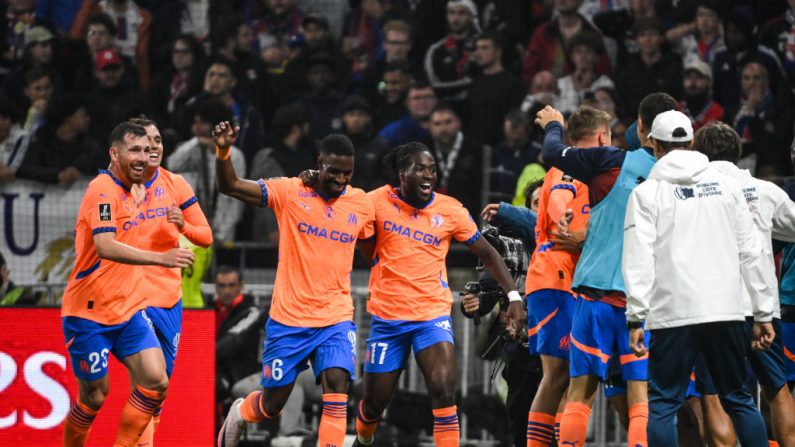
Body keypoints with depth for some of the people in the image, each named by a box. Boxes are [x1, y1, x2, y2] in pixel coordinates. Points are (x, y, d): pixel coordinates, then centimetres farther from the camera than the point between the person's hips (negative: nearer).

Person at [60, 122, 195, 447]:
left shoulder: (132, 189, 10)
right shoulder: (104, 191, -17)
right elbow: (105, 247, -33)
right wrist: (160, 258, -40)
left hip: (128, 310, 8)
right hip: (89, 312, -8)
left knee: (156, 382, -7)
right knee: (94, 396, 0)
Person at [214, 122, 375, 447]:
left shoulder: (362, 204, 2)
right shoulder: (291, 192, -8)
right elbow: (230, 186, -14)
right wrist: (223, 151, -32)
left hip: (336, 319, 2)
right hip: (289, 319, -2)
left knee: (337, 384, -22)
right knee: (271, 405, 9)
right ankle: (239, 413, 43)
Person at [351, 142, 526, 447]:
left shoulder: (450, 210, -3)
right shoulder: (377, 202, -5)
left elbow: (487, 253, 2)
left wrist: (513, 296, -7)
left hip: (434, 314, 0)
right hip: (387, 316, 0)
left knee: (444, 390, -22)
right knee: (375, 401, 10)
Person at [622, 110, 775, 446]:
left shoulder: (647, 192, 2)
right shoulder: (725, 185, 11)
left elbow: (638, 259, -7)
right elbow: (751, 252, 10)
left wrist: (636, 318, -7)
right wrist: (764, 314, 13)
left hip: (674, 315, -3)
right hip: (726, 311, 3)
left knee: (663, 404, 0)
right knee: (738, 400, 11)